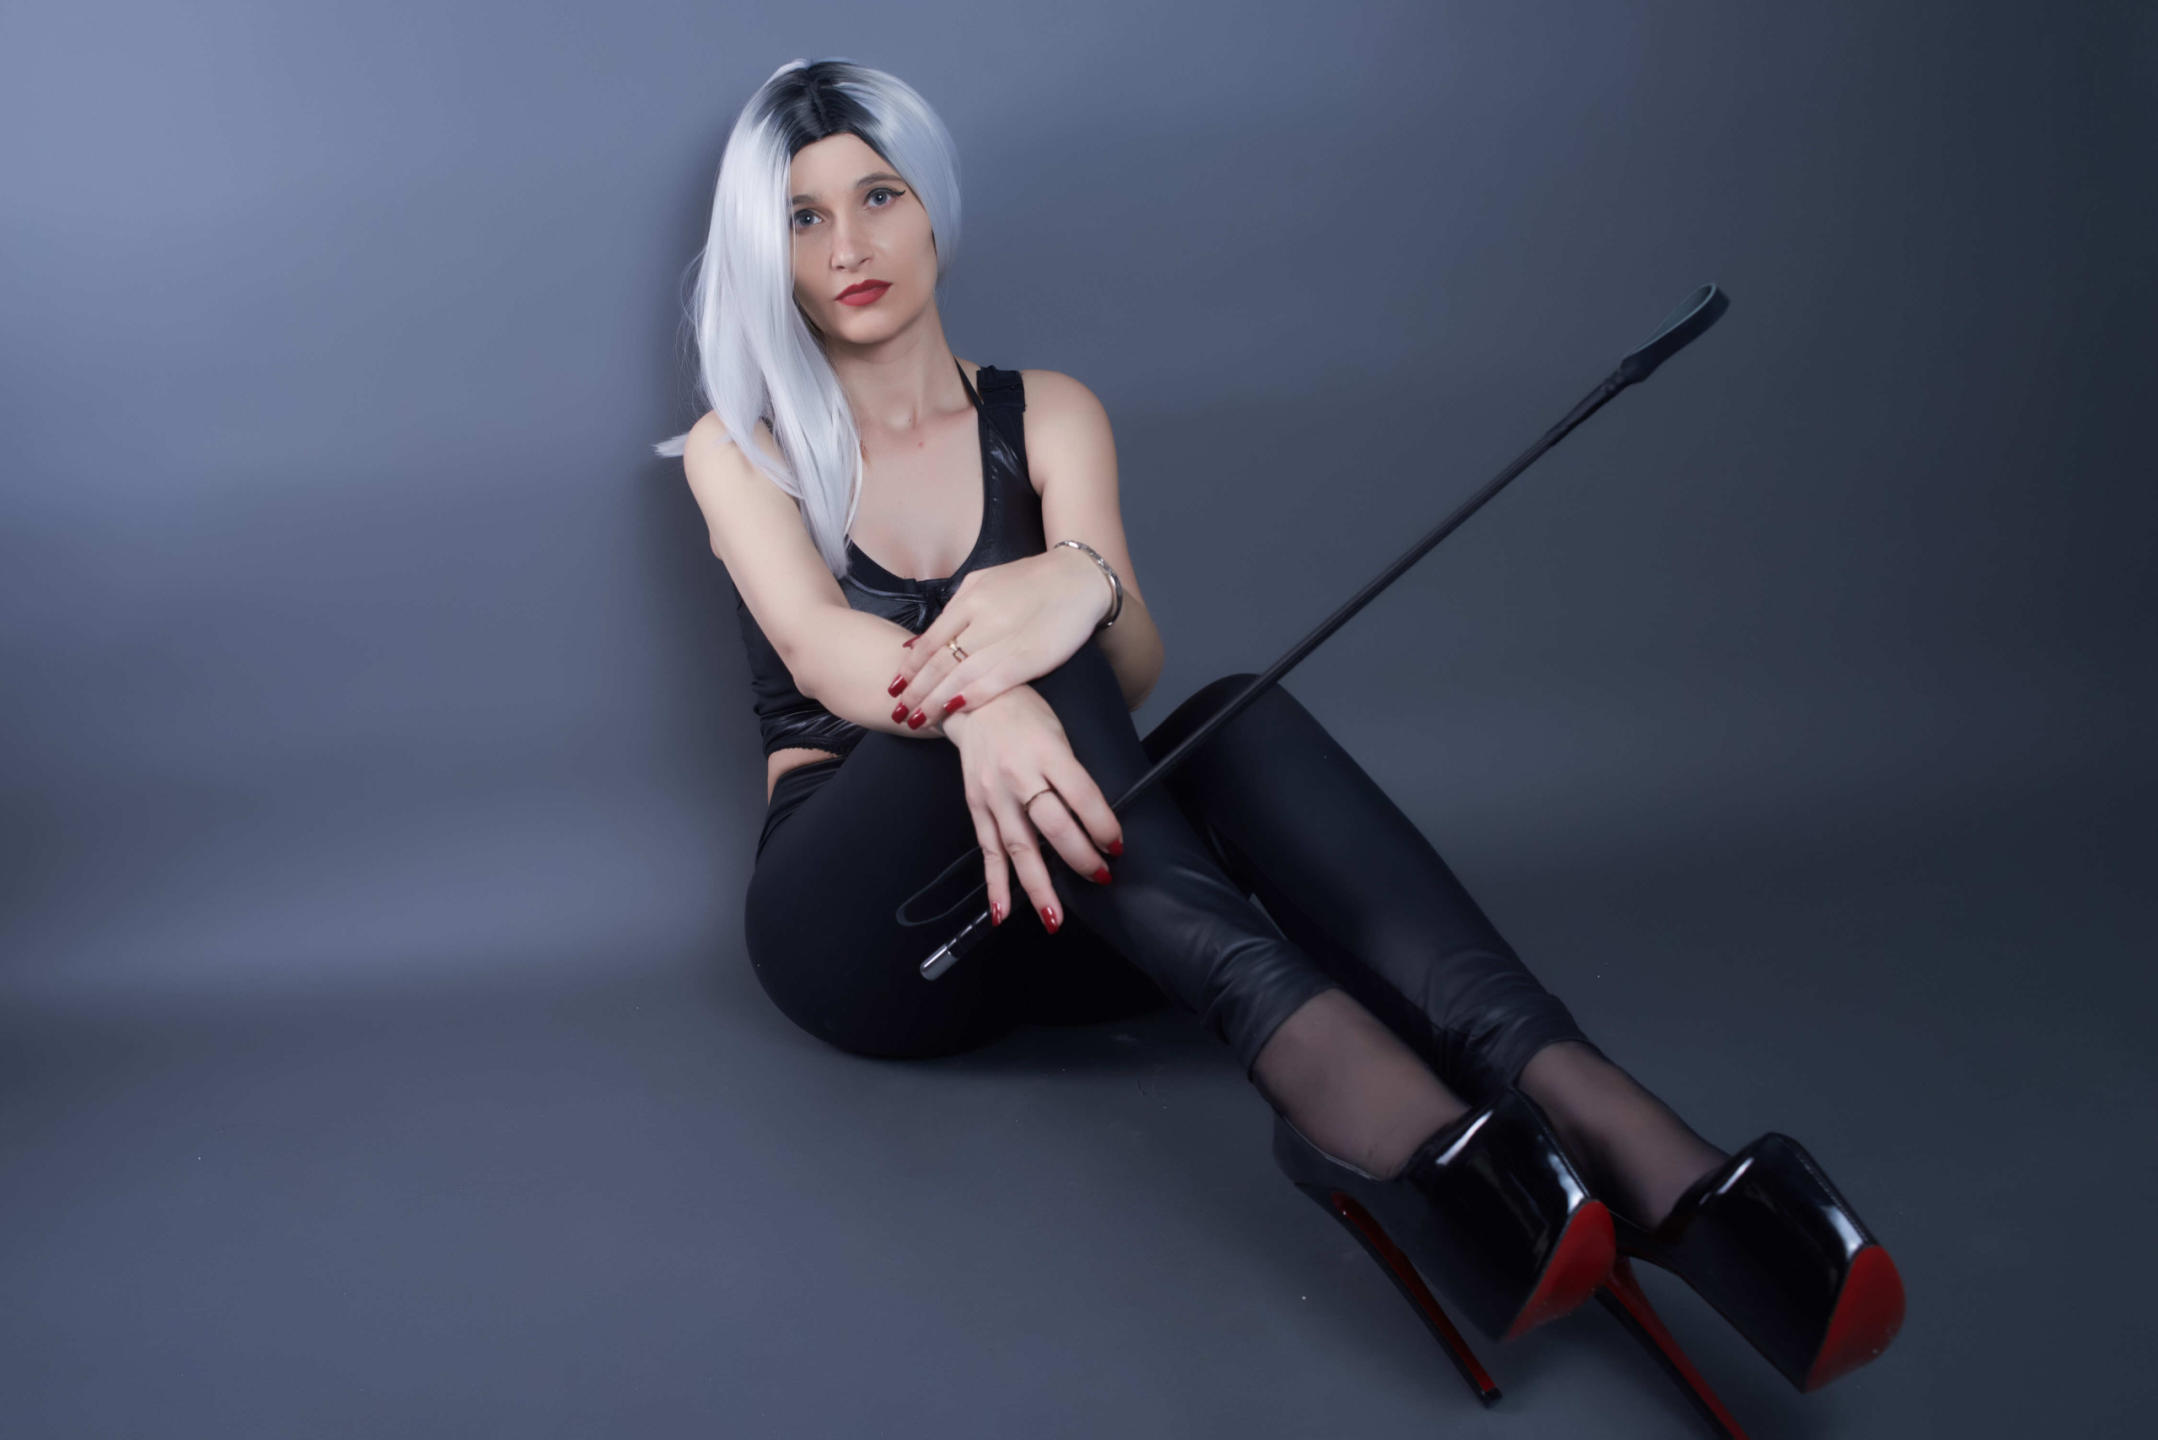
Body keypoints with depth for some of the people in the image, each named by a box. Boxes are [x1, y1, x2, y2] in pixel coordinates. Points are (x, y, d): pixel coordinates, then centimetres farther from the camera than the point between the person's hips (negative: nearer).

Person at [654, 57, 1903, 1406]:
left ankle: (1621, 1134, -50)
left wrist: (1080, 586, -34)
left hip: (1051, 906, 2)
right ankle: (1324, 1060, -57)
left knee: (1238, 719, -30)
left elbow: (1134, 667, -8)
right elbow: (818, 643, -16)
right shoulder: (738, 447, 7)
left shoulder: (1049, 416, 11)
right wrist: (979, 707, -40)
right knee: (1023, 670, -32)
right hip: (857, 921, -2)